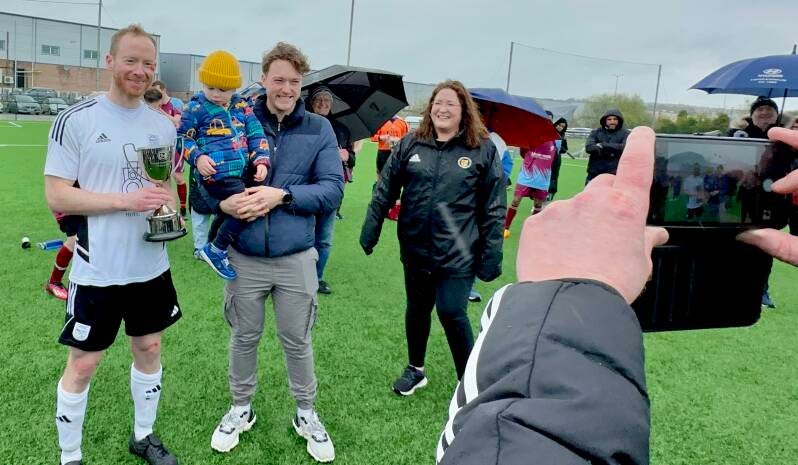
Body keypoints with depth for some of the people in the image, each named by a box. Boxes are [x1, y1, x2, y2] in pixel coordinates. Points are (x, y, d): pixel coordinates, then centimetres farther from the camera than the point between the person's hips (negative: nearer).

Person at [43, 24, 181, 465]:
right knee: (82, 364, 6)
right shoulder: (76, 119, -11)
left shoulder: (163, 125, 6)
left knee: (149, 349, 16)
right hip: (98, 271, -5)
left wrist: (170, 207, -6)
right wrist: (126, 200, -22)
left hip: (151, 266, 5)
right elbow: (56, 196, -13)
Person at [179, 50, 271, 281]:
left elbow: (256, 134, 11)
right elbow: (183, 137, 4)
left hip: (244, 171, 7)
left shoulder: (241, 106, 11)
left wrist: (261, 160, -3)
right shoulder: (196, 107, -1)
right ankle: (215, 250, -5)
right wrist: (197, 157, -13)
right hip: (218, 174, -7)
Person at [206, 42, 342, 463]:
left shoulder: (319, 129, -3)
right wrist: (224, 203, -19)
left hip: (296, 258, 0)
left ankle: (306, 413, 35)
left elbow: (332, 190, -9)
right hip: (244, 257, 1)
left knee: (297, 340, 14)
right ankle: (240, 409, 40)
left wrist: (282, 195, -22)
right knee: (244, 337, 17)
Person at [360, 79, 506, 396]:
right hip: (415, 249, 4)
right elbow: (384, 192, 6)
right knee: (417, 309, 16)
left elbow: (494, 208, -5)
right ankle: (415, 370, 39)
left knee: (452, 313, -6)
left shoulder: (484, 150, -4)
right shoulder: (410, 145, 3)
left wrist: (491, 257, -8)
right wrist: (369, 233, 4)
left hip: (458, 253, -3)